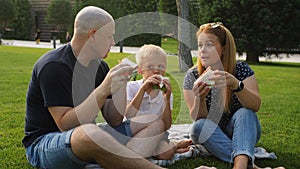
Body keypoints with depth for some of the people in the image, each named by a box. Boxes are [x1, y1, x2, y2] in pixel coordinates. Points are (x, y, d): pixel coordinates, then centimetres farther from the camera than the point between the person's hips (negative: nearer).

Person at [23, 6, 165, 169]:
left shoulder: (99, 66, 7)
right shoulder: (54, 67, -16)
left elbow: (114, 120, 3)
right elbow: (65, 125, -25)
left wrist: (121, 84, -11)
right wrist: (103, 90, -30)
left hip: (89, 139, 8)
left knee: (156, 124, -2)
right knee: (89, 132, -42)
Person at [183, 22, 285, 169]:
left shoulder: (241, 69, -12)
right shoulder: (192, 76, -10)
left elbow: (256, 106, -27)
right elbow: (198, 118, -15)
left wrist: (235, 84, -46)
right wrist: (199, 98, -38)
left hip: (241, 131, -1)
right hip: (212, 136, 1)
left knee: (244, 113, -30)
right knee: (199, 127, -30)